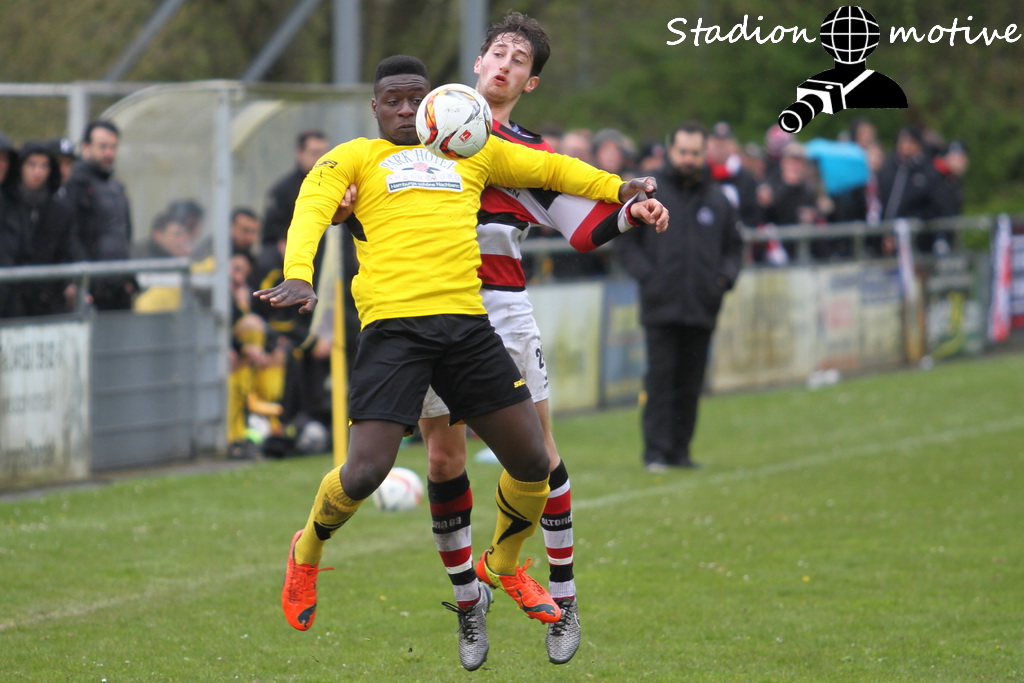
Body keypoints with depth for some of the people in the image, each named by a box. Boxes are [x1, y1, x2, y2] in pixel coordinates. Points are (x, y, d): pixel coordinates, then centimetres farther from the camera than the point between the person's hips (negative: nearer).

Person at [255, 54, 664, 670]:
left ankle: (503, 566, 30)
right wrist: (299, 274, -23)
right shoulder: (355, 158, 13)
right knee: (366, 472, -15)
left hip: (467, 320, 4)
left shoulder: (469, 152, 24)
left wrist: (622, 191, 23)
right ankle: (307, 554, 17)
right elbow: (312, 207, -4)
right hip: (394, 323, -4)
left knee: (533, 462, 0)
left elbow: (550, 169, 33)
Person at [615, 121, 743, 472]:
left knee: (690, 384, 6)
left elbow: (733, 246, 19)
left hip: (702, 308, 3)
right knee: (660, 379, -7)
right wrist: (646, 275, -9)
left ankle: (680, 449, 12)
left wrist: (726, 276, 2)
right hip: (661, 308, -3)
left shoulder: (717, 199, 12)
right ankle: (656, 451, -6)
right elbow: (625, 240, 3)